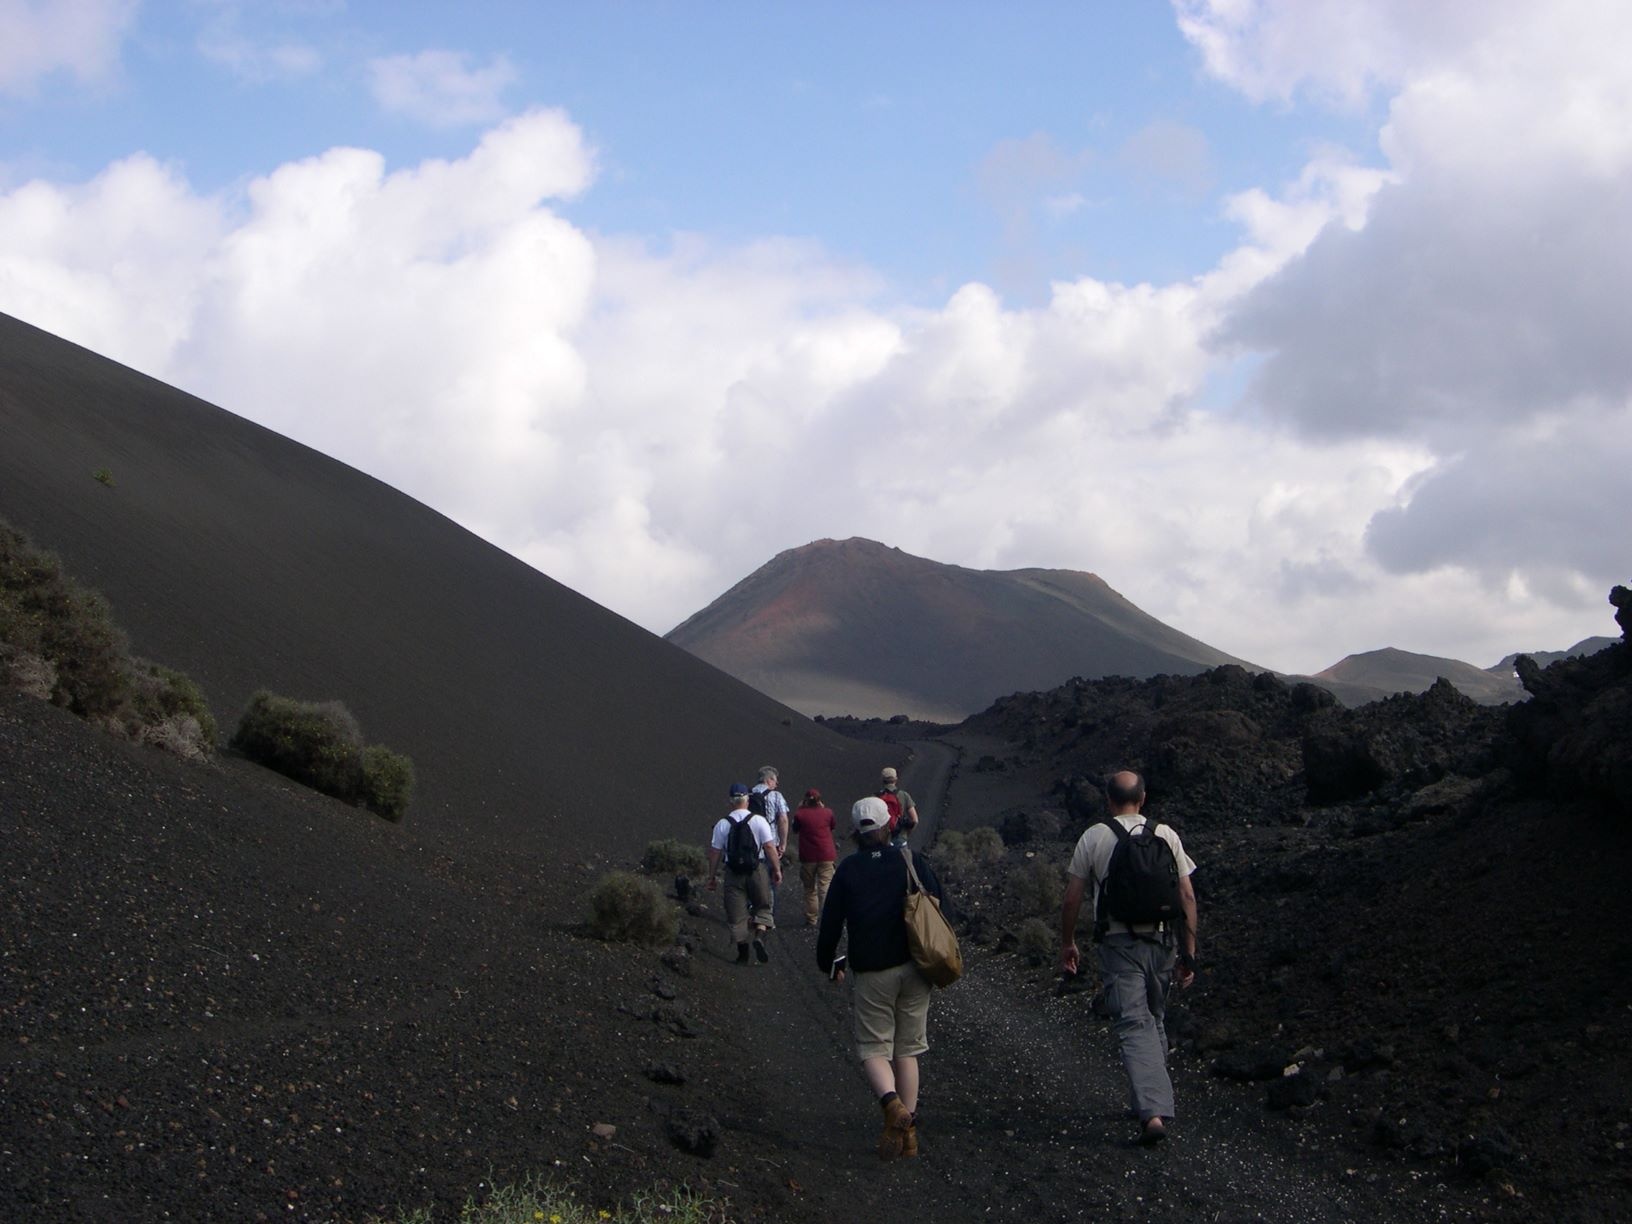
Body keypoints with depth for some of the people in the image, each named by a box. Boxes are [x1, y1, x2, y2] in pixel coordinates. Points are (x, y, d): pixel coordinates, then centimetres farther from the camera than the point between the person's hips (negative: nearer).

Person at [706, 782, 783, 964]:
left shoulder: (722, 824, -1)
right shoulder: (758, 821, -5)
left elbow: (715, 852, 1)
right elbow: (769, 847, -7)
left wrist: (712, 876, 9)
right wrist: (777, 870, 1)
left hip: (733, 873, 1)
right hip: (756, 870, -1)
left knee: (737, 915, 8)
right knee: (762, 906, 14)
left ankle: (743, 953, 11)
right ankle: (759, 936, -11)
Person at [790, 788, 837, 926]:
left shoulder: (800, 815, -6)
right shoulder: (827, 812, -4)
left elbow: (795, 829, 12)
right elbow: (834, 826, 16)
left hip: (807, 857, 0)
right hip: (826, 855, 0)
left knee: (809, 889, 13)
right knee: (825, 887, -2)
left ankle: (811, 919, 13)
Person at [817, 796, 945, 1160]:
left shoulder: (847, 871, -3)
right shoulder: (910, 861, 0)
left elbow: (830, 922, 0)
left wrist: (828, 964, 16)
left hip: (872, 973, -2)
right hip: (914, 967, 2)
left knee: (873, 1047, 6)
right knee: (907, 1048, 12)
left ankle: (892, 1103, -22)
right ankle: (908, 1130, 8)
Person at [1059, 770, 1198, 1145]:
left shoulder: (1094, 837, -2)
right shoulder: (1166, 835, 5)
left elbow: (1072, 898, 0)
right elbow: (1187, 897, 3)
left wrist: (1067, 943, 13)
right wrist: (1188, 952, 9)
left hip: (1119, 942, -3)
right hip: (1162, 940, 3)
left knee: (1134, 1027, -6)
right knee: (1155, 1023, 19)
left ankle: (1152, 1112, -20)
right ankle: (1152, 1102, 26)